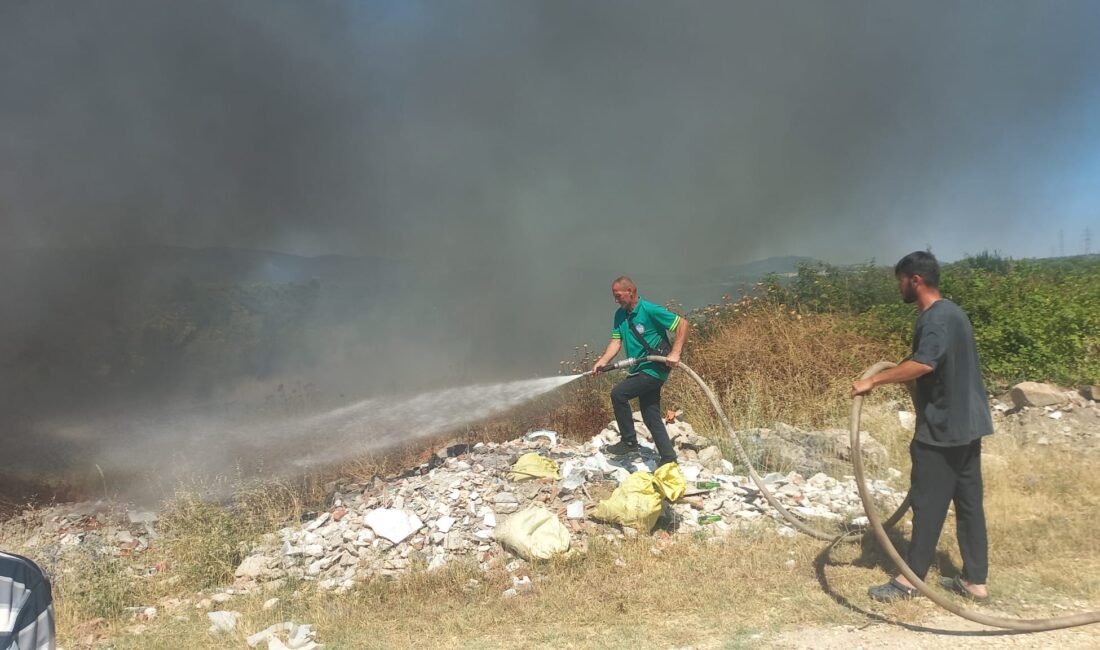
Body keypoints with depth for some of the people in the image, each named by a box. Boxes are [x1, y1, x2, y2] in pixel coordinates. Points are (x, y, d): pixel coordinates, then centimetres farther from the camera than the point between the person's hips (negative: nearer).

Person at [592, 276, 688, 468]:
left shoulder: (650, 310, -15)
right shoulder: (620, 315, 8)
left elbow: (682, 323, -14)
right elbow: (616, 342, 4)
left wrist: (675, 353, -21)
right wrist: (603, 361, -12)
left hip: (654, 368, -8)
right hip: (640, 371, 8)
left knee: (618, 393, -18)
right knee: (651, 418, 10)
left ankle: (629, 441, -6)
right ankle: (669, 458, 18)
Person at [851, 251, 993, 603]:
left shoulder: (935, 318, -19)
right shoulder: (949, 312, 13)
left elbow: (923, 364, -36)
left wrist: (874, 380, -32)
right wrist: (896, 371, 31)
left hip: (942, 428, -10)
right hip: (965, 424, 10)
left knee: (928, 503, -2)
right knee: (969, 502, 12)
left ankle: (911, 579, 8)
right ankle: (975, 580, 19)